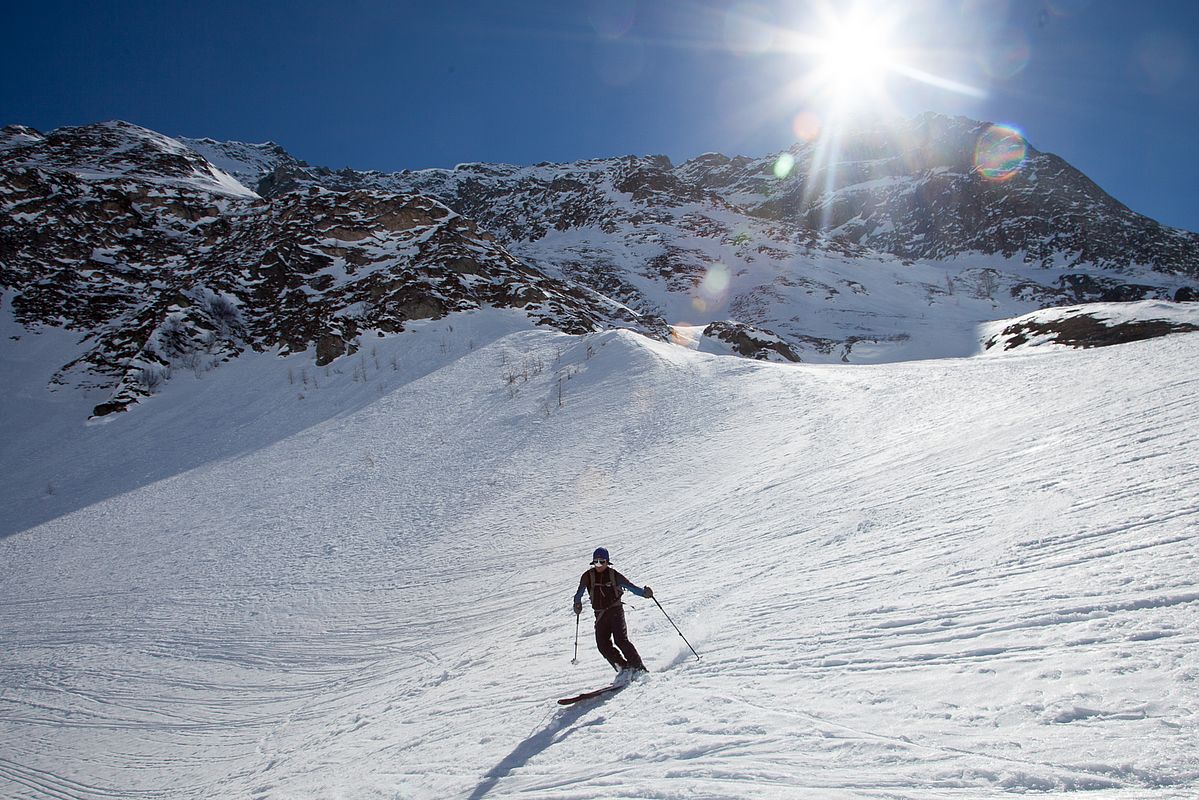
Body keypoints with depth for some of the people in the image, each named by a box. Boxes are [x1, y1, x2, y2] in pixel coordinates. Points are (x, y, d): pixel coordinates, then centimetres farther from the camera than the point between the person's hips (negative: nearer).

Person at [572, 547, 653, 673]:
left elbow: (631, 587, -2)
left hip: (615, 611, -3)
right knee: (603, 645, -10)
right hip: (600, 614, 3)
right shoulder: (588, 576, 4)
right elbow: (579, 594, 2)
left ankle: (638, 667, -10)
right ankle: (624, 667, -2)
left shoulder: (614, 575, 0)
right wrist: (577, 603, -18)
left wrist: (644, 593, -18)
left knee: (621, 640, -17)